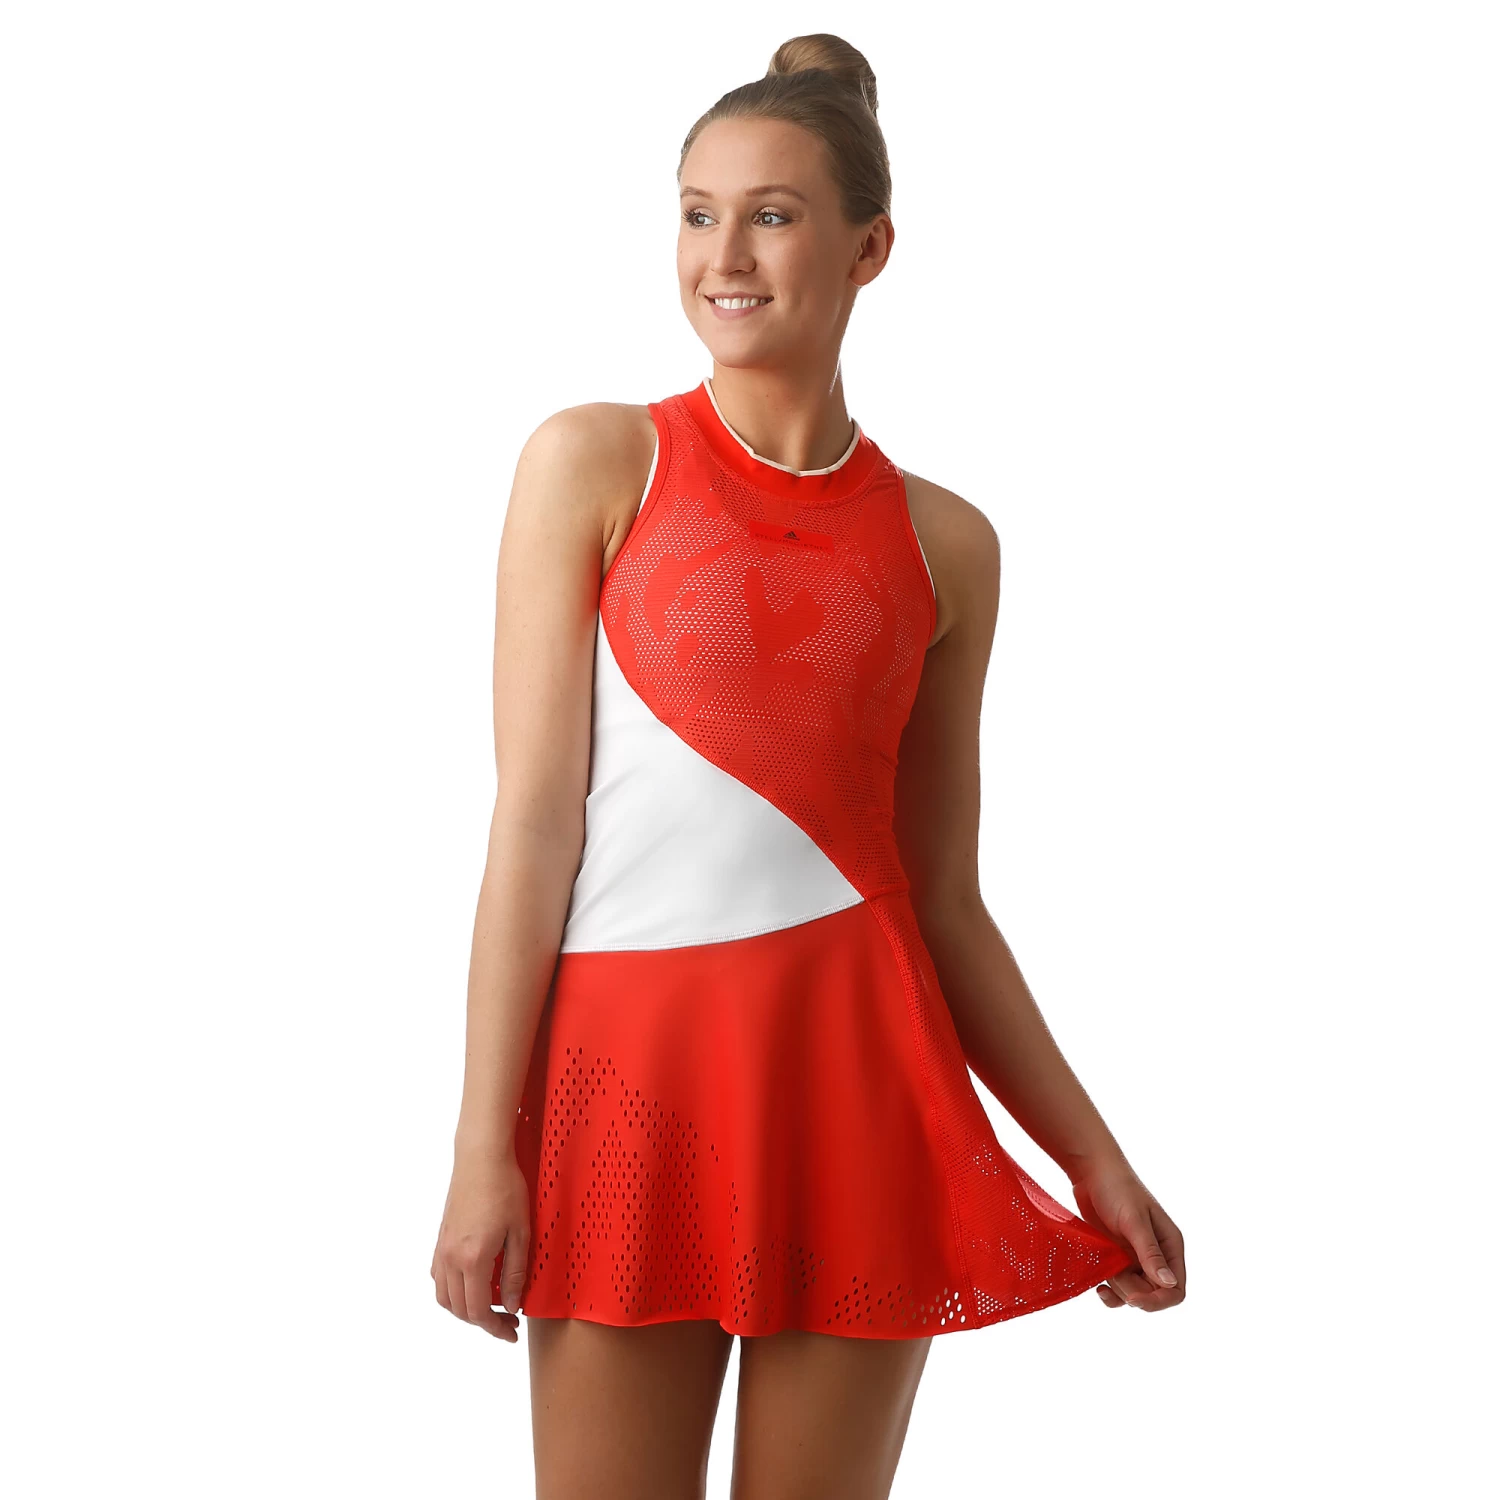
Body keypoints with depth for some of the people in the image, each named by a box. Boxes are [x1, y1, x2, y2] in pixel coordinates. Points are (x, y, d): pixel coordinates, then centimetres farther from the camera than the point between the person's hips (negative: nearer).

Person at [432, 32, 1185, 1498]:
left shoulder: (943, 543, 8)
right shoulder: (594, 463, 2)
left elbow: (944, 897, 11)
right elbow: (534, 814, -3)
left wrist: (1092, 1155, 9)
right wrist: (484, 1144, -7)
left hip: (857, 1070, 2)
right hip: (630, 1063, -2)